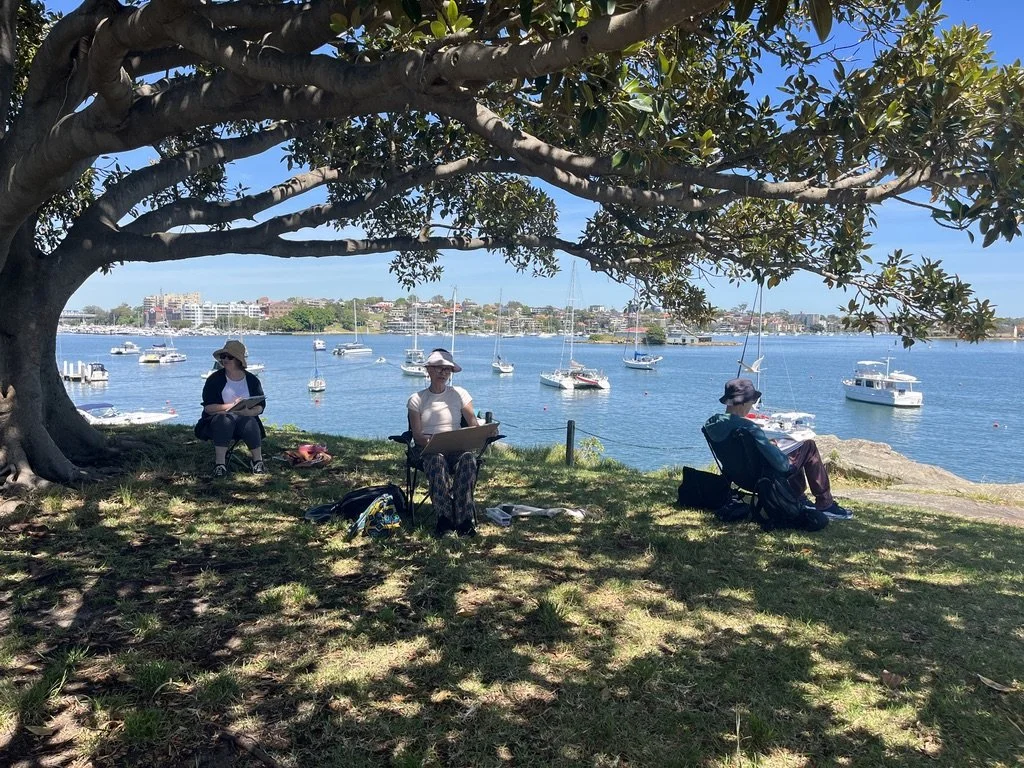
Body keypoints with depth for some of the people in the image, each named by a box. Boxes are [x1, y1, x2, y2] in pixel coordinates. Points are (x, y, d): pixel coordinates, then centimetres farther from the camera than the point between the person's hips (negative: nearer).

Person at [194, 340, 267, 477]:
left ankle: (258, 461, -23)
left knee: (249, 422, -34)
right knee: (225, 420, -37)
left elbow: (260, 407, 2)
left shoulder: (252, 380, 6)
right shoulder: (214, 379, 1)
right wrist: (230, 406, -21)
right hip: (218, 419, -1)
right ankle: (220, 463, -39)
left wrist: (249, 411, -21)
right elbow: (208, 407, -8)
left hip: (245, 418, 1)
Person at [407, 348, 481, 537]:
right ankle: (445, 517, -33)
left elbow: (474, 425, 7)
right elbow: (417, 436, 2)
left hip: (458, 448, 1)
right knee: (437, 461, -38)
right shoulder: (417, 399, 9)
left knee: (468, 459, -35)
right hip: (428, 450, -1)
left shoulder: (460, 394, 14)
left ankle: (464, 519, -36)